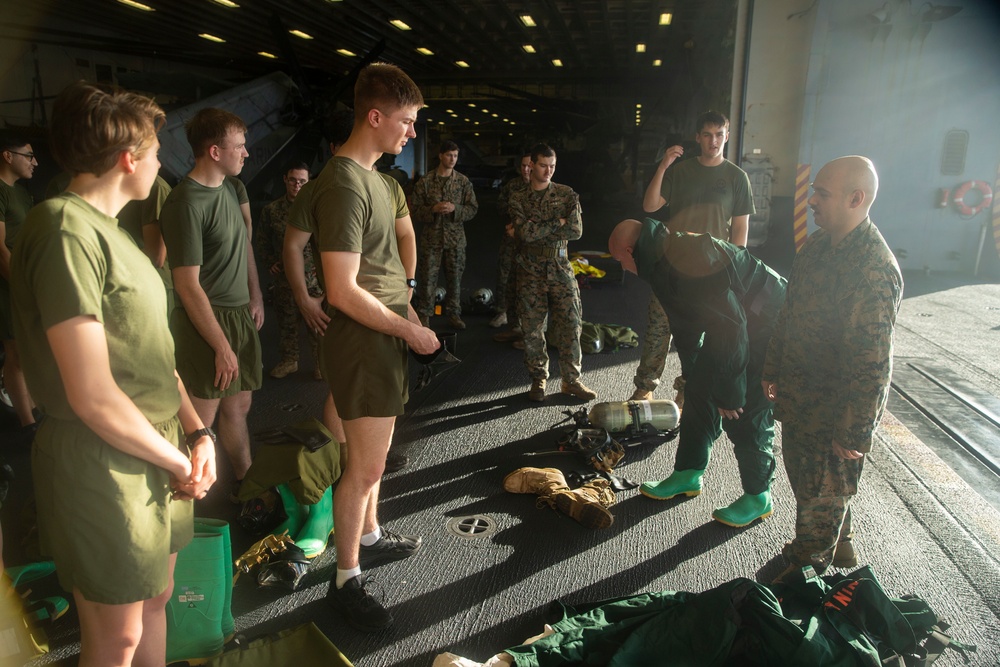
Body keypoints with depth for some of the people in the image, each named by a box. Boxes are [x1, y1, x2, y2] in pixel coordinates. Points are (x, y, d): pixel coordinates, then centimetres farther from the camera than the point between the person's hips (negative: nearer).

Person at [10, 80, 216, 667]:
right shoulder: (66, 229, -19)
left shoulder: (110, 231, 12)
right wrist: (179, 462, -12)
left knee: (155, 600, 23)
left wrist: (197, 432, -1)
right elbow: (93, 397, -25)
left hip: (158, 456, 9)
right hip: (105, 469, -9)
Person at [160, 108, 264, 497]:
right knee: (201, 419, 0)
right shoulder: (187, 203, -18)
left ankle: (245, 484, 31)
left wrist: (254, 297, 12)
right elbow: (188, 286, -19)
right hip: (207, 322, -8)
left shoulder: (230, 187, 8)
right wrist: (222, 346, -18)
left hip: (240, 315, 8)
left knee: (239, 407, 17)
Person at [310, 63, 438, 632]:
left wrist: (407, 296, 21)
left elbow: (405, 232, 30)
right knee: (367, 466, -1)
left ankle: (371, 537, 39)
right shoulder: (344, 185, -20)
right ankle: (347, 580, 16)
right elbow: (344, 292, -25)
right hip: (362, 343, -9)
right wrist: (409, 330, -14)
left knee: (374, 454, 21)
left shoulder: (383, 179, 11)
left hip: (390, 336, 9)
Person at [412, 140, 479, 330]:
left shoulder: (464, 182, 4)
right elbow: (416, 211, -1)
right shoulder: (425, 182, -1)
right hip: (431, 238, -1)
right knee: (427, 278, 1)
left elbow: (473, 208, 1)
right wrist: (433, 209, -19)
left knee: (455, 278, 8)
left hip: (456, 238, 2)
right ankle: (424, 314, 13)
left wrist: (455, 208, -16)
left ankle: (454, 314, 20)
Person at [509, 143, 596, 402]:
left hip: (560, 268, 1)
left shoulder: (567, 194, 5)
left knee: (570, 323, -1)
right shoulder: (518, 199, 3)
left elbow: (576, 230, -9)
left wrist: (537, 231, -11)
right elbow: (524, 232, -13)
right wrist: (557, 223, -10)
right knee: (532, 328, 3)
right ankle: (538, 379, 17)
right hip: (530, 271, 0)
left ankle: (571, 380, 12)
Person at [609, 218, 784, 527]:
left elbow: (729, 326, -30)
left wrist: (729, 393, -23)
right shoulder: (664, 260, 4)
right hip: (736, 325, 10)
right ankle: (688, 474, 28)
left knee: (745, 414, -4)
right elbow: (685, 324, 17)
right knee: (701, 391, 14)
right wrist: (690, 371, 27)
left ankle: (759, 497, 17)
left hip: (765, 330, -10)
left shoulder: (690, 262, -30)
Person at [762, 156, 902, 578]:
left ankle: (806, 571, 34)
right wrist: (773, 370, 17)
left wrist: (854, 432, -22)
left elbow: (872, 363, -27)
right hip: (798, 398, 9)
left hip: (834, 414, -9)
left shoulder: (875, 270, -28)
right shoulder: (818, 245, 2)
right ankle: (838, 544, 49)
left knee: (819, 496, 12)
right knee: (804, 477, 25)